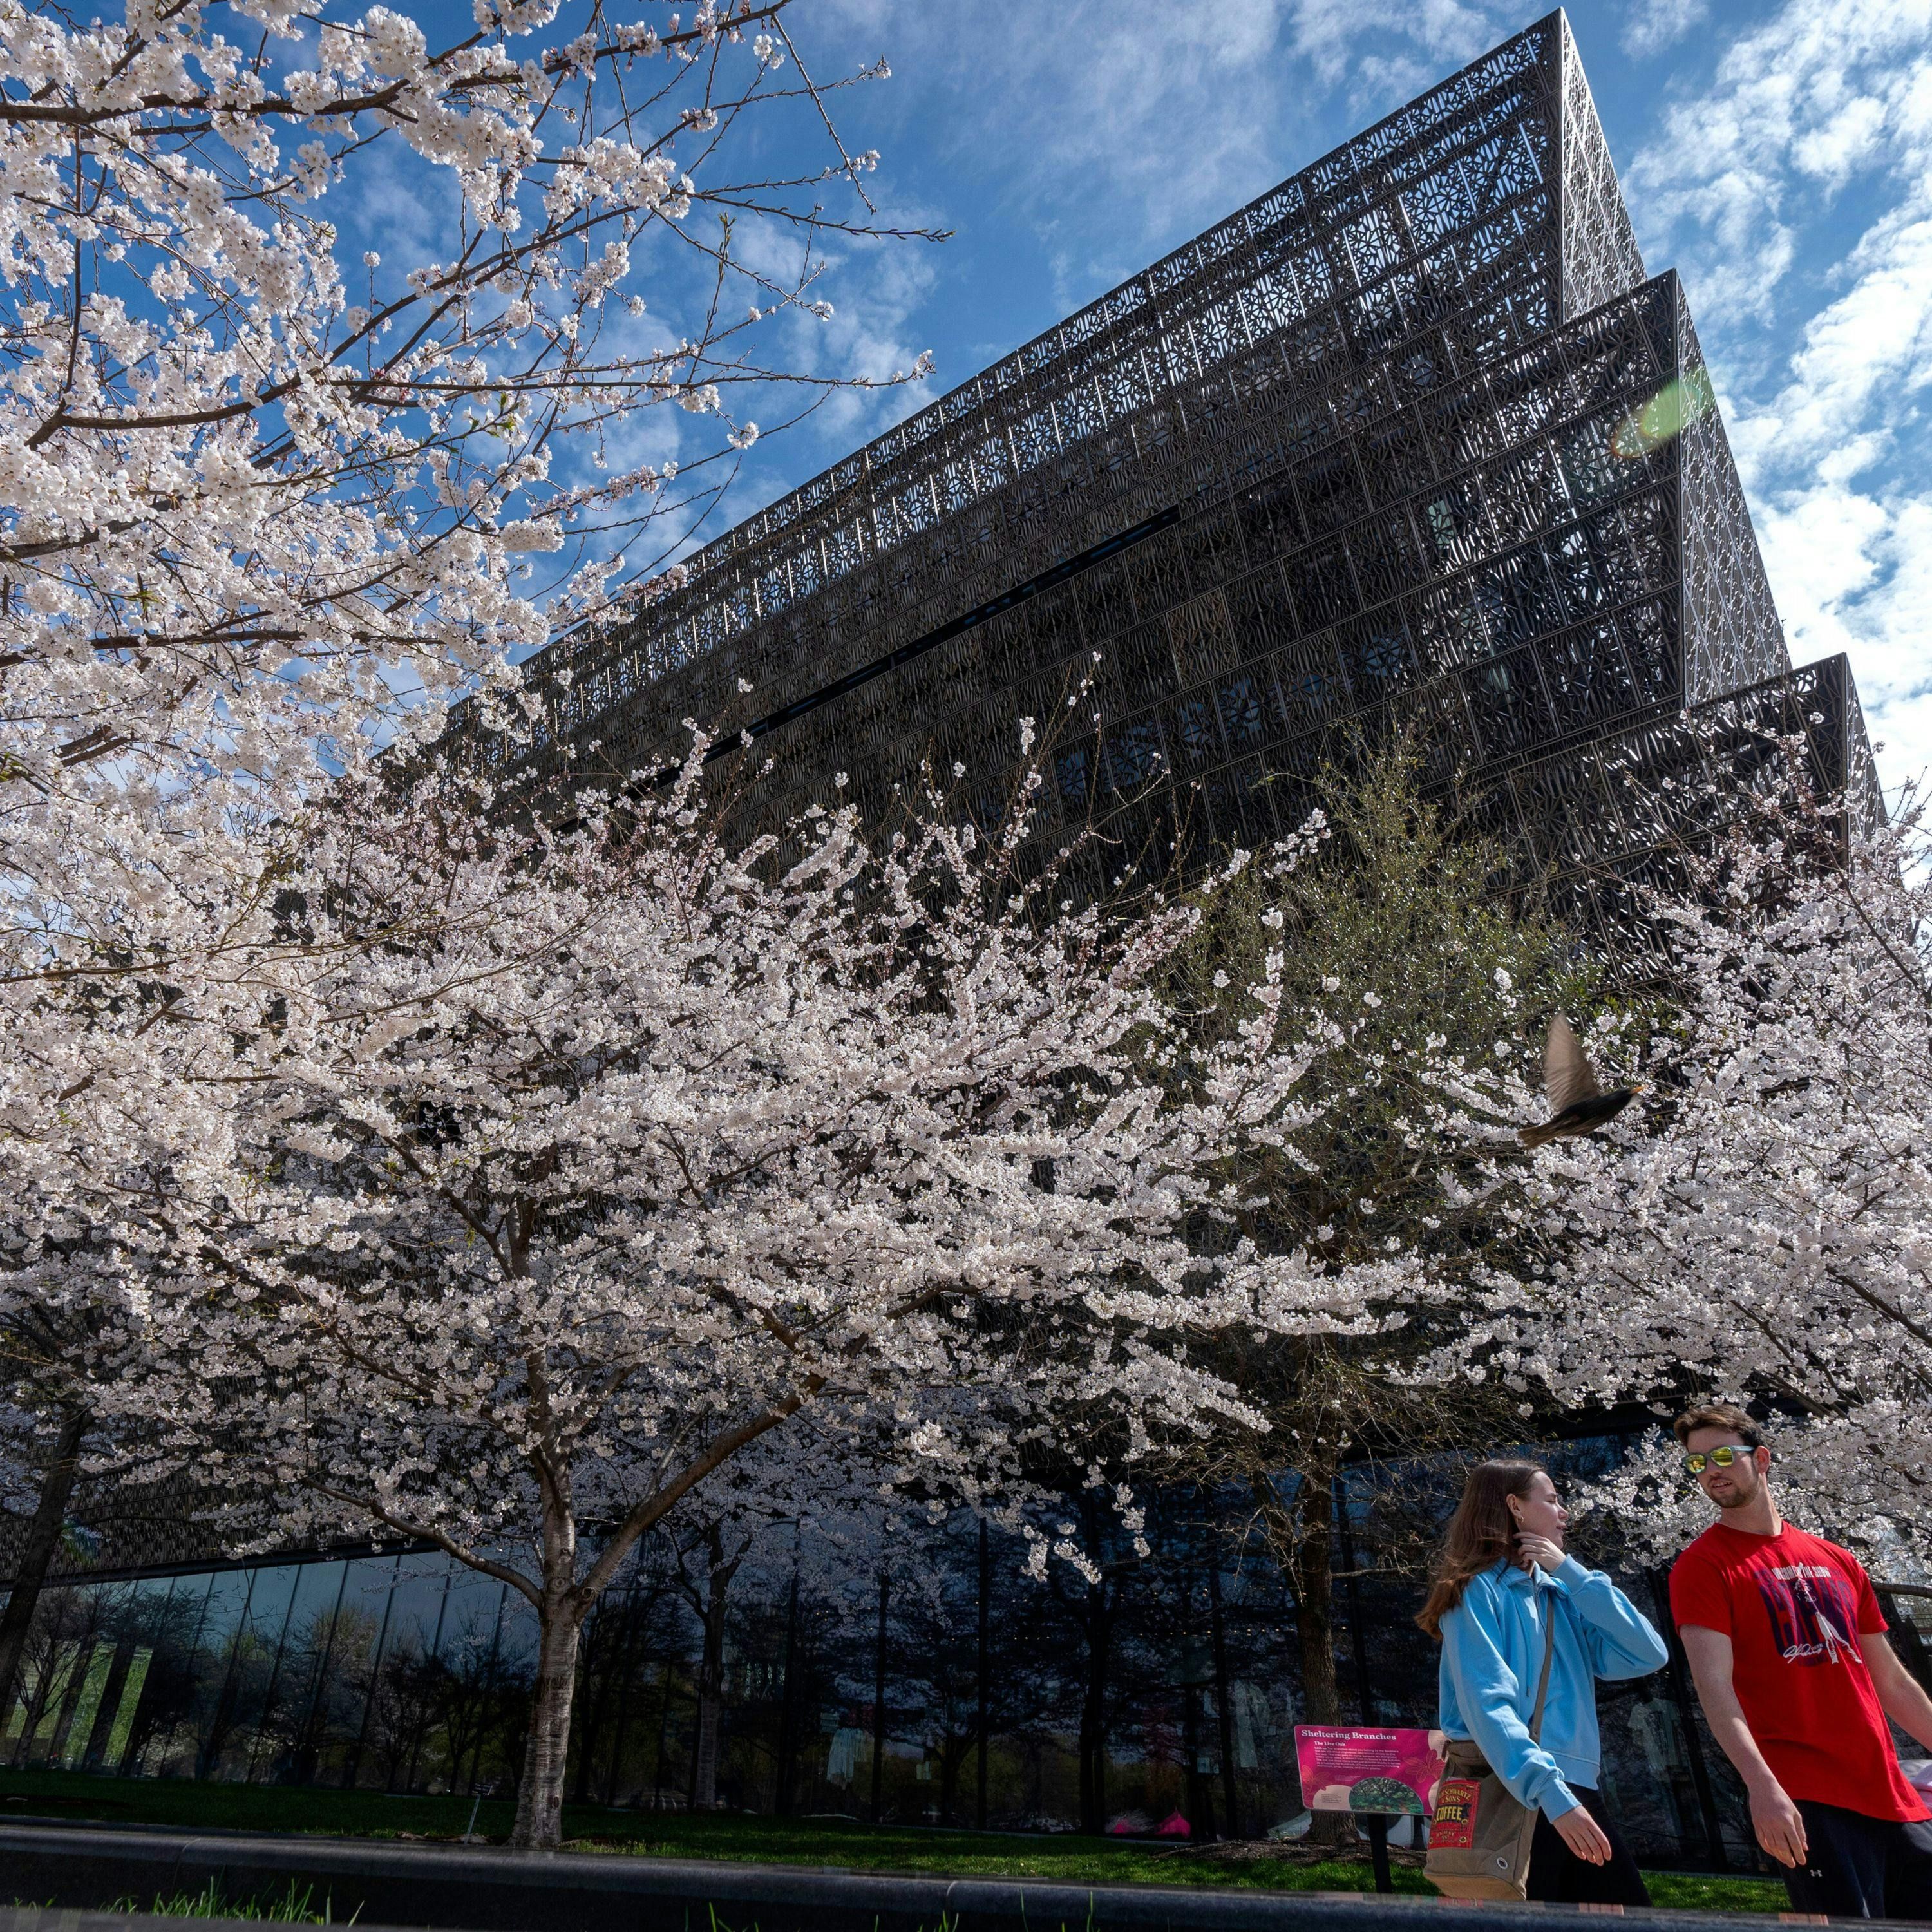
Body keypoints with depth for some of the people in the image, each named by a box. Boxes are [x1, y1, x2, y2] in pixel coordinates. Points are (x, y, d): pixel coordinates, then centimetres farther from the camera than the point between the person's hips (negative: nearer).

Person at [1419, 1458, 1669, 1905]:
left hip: (1575, 1788, 7)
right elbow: (1488, 1707, -19)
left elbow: (1649, 1655, 0)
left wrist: (1570, 1571, -3)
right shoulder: (1478, 1589, -9)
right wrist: (1551, 1793, -30)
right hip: (1510, 1795, -7)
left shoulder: (1560, 1594, 13)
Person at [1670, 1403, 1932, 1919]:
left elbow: (1890, 1680, 20)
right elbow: (1714, 1685, -13)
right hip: (1807, 1804, -5)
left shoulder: (1838, 1561, 15)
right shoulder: (1702, 1566, -3)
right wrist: (1762, 1786, -24)